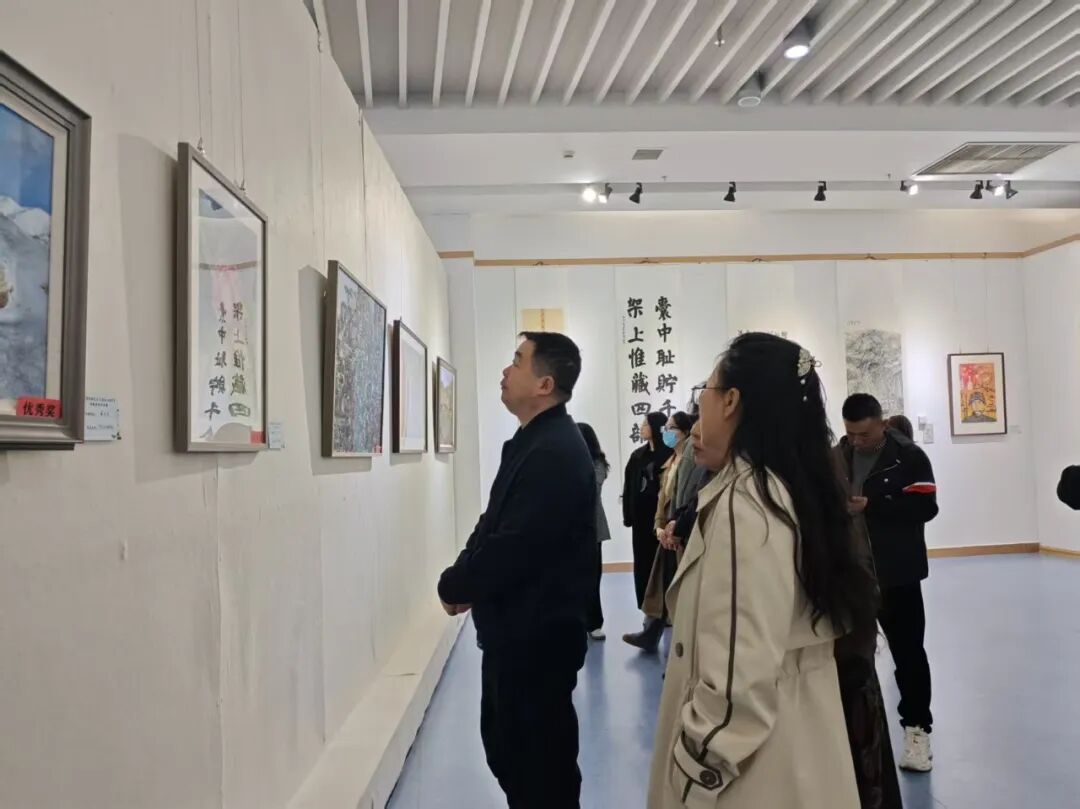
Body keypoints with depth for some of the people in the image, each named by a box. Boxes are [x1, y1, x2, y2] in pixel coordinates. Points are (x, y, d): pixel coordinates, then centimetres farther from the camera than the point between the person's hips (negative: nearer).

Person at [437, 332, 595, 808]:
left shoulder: (556, 452, -23)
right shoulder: (534, 441, 9)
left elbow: (515, 546, -27)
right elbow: (494, 526, 12)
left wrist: (454, 585, -11)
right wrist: (464, 579, -3)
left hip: (537, 635, -9)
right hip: (516, 629, 10)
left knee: (541, 758, 8)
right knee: (506, 744, 23)